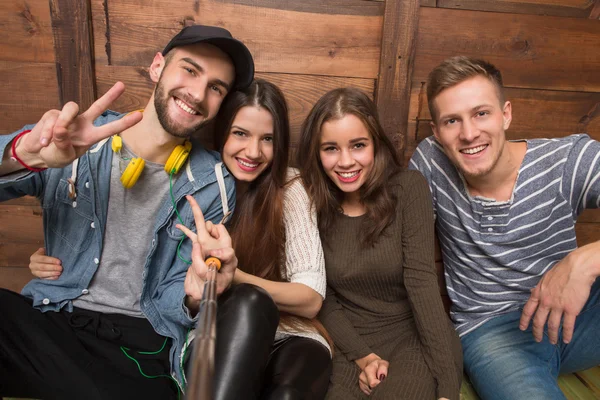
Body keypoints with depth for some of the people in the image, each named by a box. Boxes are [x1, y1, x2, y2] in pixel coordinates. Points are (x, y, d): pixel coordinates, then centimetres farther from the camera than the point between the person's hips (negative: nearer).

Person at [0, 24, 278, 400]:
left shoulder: (214, 186, -4)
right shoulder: (74, 140, -1)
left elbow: (168, 304, -3)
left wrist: (195, 295, -25)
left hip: (142, 344, 2)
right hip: (51, 318, -1)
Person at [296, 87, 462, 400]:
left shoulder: (408, 188, -11)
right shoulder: (312, 206, -5)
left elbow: (420, 279, -17)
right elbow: (323, 298, -2)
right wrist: (362, 356, -15)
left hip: (417, 337, -1)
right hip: (352, 344, 1)